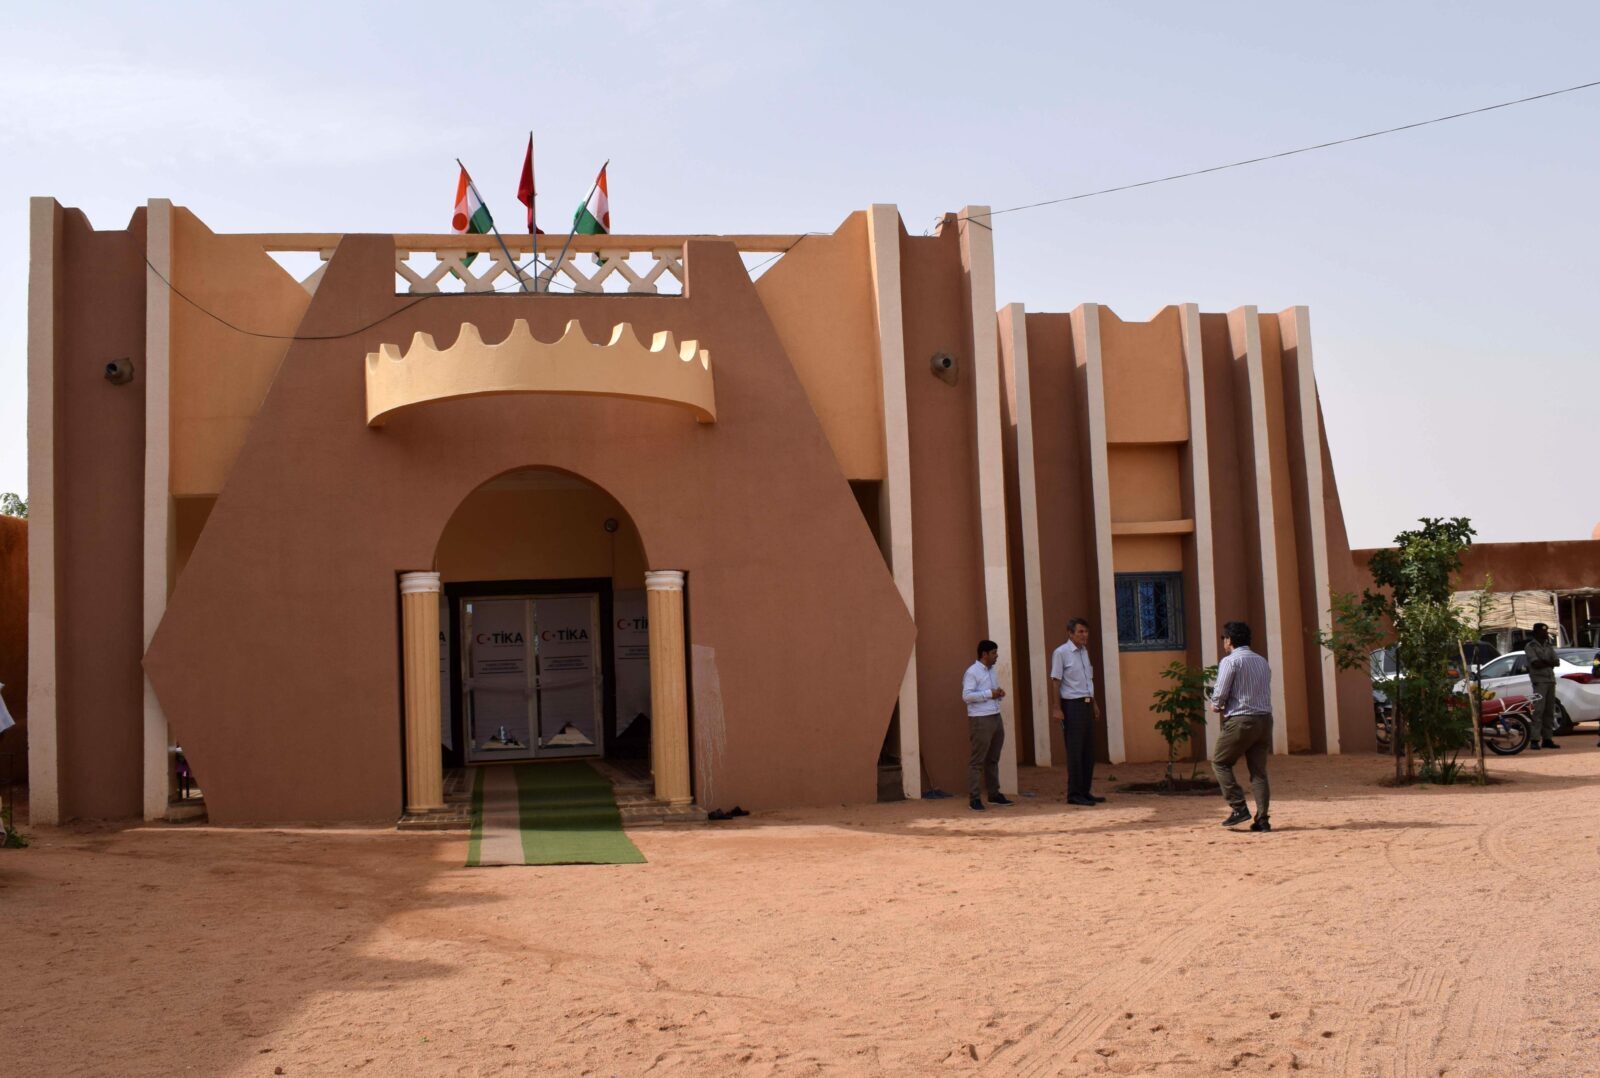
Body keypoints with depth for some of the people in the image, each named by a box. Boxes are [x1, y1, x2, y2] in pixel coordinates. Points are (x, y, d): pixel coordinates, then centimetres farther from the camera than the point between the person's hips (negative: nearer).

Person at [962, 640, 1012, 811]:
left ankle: (994, 794, 21)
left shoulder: (991, 670, 17)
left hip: (995, 718, 8)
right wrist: (989, 694, -19)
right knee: (977, 760, -6)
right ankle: (975, 798, -5)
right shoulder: (972, 672, -10)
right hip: (980, 720, -8)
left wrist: (999, 694, 6)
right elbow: (967, 695, -19)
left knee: (993, 759, 13)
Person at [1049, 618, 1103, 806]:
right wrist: (1056, 708, -17)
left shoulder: (1084, 651, 14)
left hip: (1086, 704, 8)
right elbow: (1055, 682, -12)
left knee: (1088, 750, 9)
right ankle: (1074, 794, -2)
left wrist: (1094, 703, 20)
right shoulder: (1061, 653, -10)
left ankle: (1085, 791, 16)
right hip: (1072, 705, -8)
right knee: (1075, 751, -6)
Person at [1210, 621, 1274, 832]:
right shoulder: (1262, 661, 16)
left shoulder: (1230, 661, -7)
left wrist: (1216, 706, 11)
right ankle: (1262, 819, 3)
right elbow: (1264, 693, 18)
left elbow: (1220, 694, -12)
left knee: (1220, 762, 8)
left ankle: (1239, 808, 0)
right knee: (1259, 770, 8)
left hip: (1241, 721, -7)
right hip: (1265, 719, 7)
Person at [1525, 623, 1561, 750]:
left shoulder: (1549, 645, 17)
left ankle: (1547, 739, 10)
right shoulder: (1530, 646, -1)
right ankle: (1534, 740, -16)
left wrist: (1543, 662, -9)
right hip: (1539, 681, -7)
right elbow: (1536, 664, -13)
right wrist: (1548, 662, -2)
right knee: (1538, 710, -13)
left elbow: (1555, 662, 7)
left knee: (1549, 711, 6)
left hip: (1551, 680, 7)